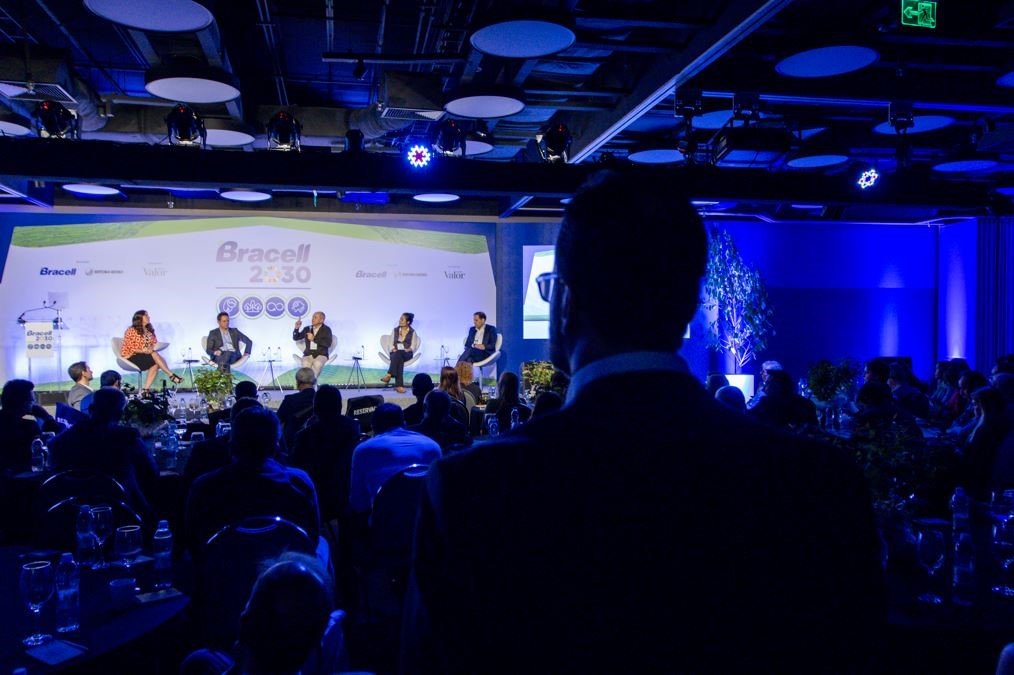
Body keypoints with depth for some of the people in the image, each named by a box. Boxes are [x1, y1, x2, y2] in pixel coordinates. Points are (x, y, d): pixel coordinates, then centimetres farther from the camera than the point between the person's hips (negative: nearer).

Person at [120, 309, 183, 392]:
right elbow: (129, 348, -14)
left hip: (146, 356, 6)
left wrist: (151, 348, -17)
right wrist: (142, 351, -26)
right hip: (131, 357, -6)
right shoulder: (131, 331, -10)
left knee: (155, 364, -25)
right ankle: (171, 375, -27)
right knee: (155, 355, -28)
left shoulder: (149, 331, 10)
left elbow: (155, 343, 6)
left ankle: (146, 389, -26)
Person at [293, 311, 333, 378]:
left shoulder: (326, 329, 2)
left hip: (321, 355, -3)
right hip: (308, 355, 3)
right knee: (305, 365, -32)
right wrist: (296, 328, 0)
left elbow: (328, 343, -11)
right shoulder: (307, 329, 13)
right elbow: (295, 338, 18)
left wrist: (314, 339, -14)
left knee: (317, 364, -38)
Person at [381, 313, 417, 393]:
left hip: (407, 354, -1)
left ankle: (389, 375, -50)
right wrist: (393, 349, -12)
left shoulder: (412, 332, 6)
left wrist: (407, 350, -18)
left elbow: (412, 346, 2)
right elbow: (391, 344, 9)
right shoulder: (395, 330, 12)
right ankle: (399, 385, -49)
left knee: (399, 354, -38)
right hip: (395, 353, 1)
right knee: (399, 359, -36)